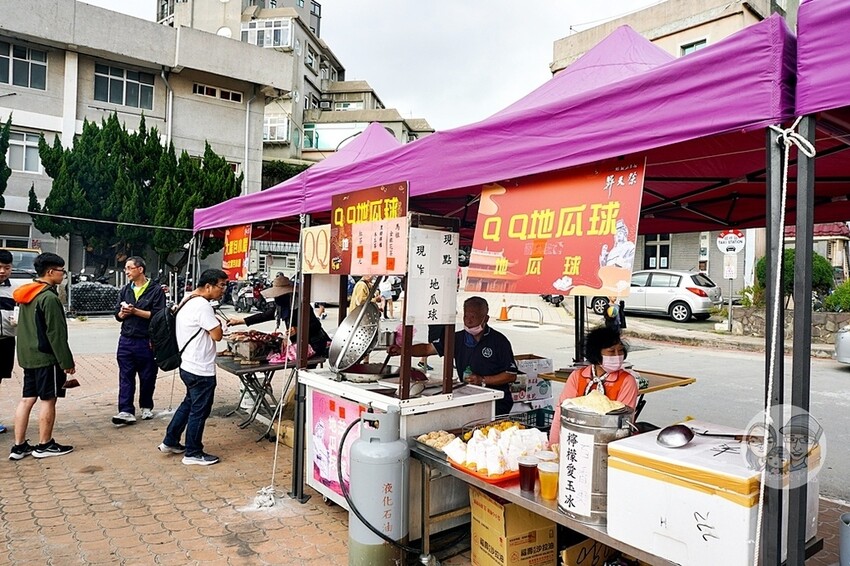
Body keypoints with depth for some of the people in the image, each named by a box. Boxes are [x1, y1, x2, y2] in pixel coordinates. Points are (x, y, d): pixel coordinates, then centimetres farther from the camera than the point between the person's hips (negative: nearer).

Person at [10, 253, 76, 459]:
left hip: (28, 356, 9)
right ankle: (44, 445, 9)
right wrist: (67, 361, -14)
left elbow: (27, 327, 19)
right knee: (49, 399, 1)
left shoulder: (27, 295, 13)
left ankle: (19, 446, 14)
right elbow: (56, 334, -18)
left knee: (27, 399, 11)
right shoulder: (49, 298, -17)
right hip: (46, 357, -9)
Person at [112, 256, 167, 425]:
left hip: (146, 341, -4)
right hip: (126, 340, 4)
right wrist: (122, 313, -9)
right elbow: (117, 314, 14)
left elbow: (158, 315, -12)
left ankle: (146, 407, 24)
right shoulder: (125, 290, 14)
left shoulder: (156, 290, -3)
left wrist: (135, 311, -16)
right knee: (125, 377, -1)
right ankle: (126, 411, -1)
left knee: (147, 377, 7)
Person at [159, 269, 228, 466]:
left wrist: (214, 324, 8)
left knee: (189, 403, 25)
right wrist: (218, 322, -2)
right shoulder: (202, 305, -21)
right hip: (201, 369, -10)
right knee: (199, 411, 3)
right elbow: (217, 334, -20)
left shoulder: (187, 301, 11)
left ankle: (170, 442, 34)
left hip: (188, 365, 10)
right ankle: (193, 453, 15)